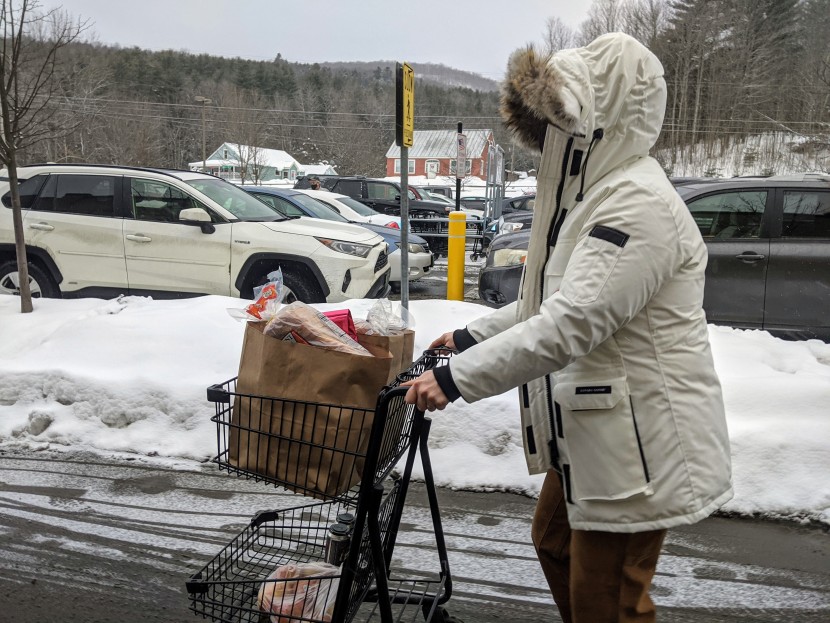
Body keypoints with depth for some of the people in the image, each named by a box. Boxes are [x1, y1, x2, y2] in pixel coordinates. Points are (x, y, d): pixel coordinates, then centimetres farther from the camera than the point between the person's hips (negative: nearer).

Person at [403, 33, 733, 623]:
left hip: (641, 438, -10)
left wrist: (459, 378, -28)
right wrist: (475, 335, 14)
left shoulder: (639, 204, -24)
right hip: (592, 430, 10)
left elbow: (571, 323, -31)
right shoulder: (594, 189, 10)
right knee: (555, 541, 26)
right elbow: (554, 299, 18)